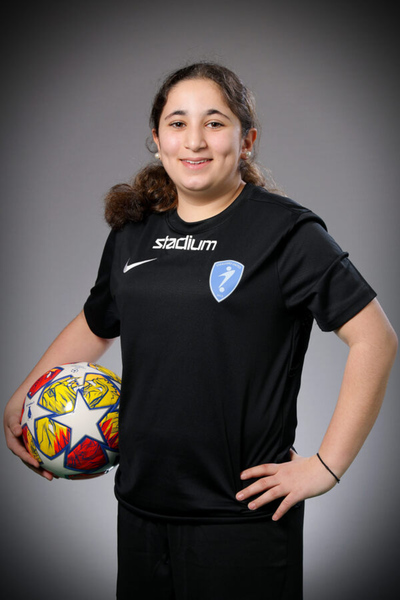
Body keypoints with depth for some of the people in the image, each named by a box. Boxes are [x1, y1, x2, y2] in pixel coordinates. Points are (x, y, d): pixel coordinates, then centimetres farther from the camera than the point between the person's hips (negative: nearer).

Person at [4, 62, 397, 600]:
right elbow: (94, 326, 22)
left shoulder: (284, 231, -9)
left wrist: (326, 466, -15)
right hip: (139, 505, 5)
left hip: (241, 515, -5)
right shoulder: (133, 232, 7)